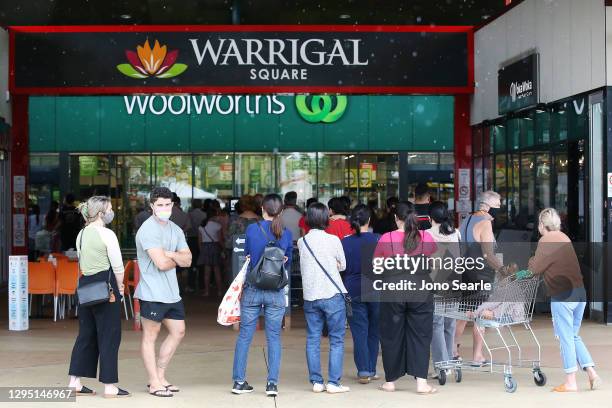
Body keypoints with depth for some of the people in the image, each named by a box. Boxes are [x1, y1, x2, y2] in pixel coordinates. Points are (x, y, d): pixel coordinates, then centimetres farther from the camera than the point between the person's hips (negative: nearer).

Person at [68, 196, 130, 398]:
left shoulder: (81, 234, 12)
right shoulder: (107, 234, -11)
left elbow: (82, 262, 13)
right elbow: (117, 266, -12)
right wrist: (120, 287, 4)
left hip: (85, 284, 8)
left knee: (86, 334, 14)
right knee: (109, 335, -1)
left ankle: (75, 381, 15)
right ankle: (109, 386, 2)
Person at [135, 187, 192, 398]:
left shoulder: (175, 229, 13)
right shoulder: (148, 229, -13)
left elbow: (187, 260, 4)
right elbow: (161, 263, -21)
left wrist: (169, 254, -13)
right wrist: (177, 260, -2)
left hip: (171, 292, 9)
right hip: (152, 292, -9)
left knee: (178, 331, 13)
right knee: (150, 336, 1)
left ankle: (160, 376, 22)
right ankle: (155, 383, 6)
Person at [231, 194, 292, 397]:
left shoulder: (252, 229, -4)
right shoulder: (286, 233, -2)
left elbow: (247, 256, 9)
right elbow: (288, 260, 8)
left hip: (252, 289, 0)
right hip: (276, 291, 0)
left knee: (244, 336, 8)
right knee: (274, 337, 6)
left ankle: (239, 381, 11)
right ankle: (272, 384, 3)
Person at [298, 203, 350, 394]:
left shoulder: (302, 241, 3)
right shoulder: (333, 240, -8)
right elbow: (343, 265, 3)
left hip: (309, 297, 4)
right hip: (332, 295, -4)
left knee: (312, 340, 9)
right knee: (337, 340, 2)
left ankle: (316, 381, 9)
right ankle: (334, 383, -1)